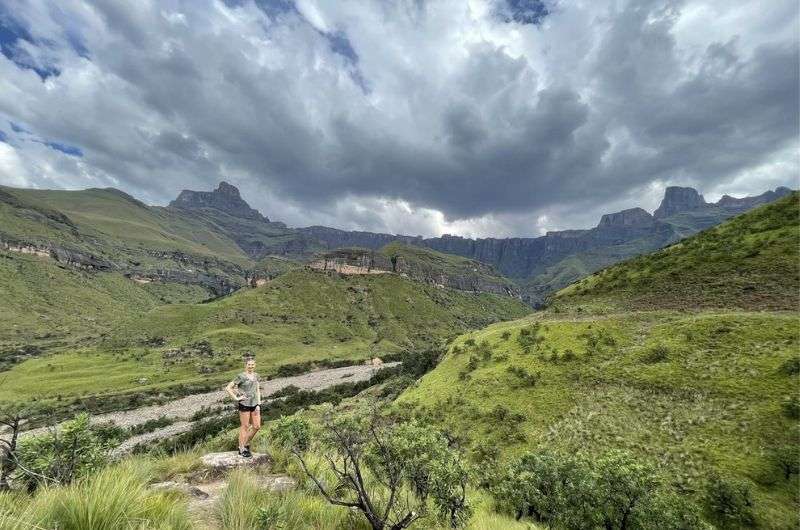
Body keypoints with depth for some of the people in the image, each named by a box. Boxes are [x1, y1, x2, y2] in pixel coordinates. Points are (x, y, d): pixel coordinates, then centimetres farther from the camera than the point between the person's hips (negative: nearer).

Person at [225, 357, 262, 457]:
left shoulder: (256, 376, 8)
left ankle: (246, 444, 28)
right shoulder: (241, 376, -10)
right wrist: (236, 398, -12)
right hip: (244, 404, -6)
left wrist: (258, 404, 5)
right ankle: (242, 449, 19)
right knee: (244, 426, 4)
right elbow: (228, 388, -10)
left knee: (257, 426, 8)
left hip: (254, 404, 6)